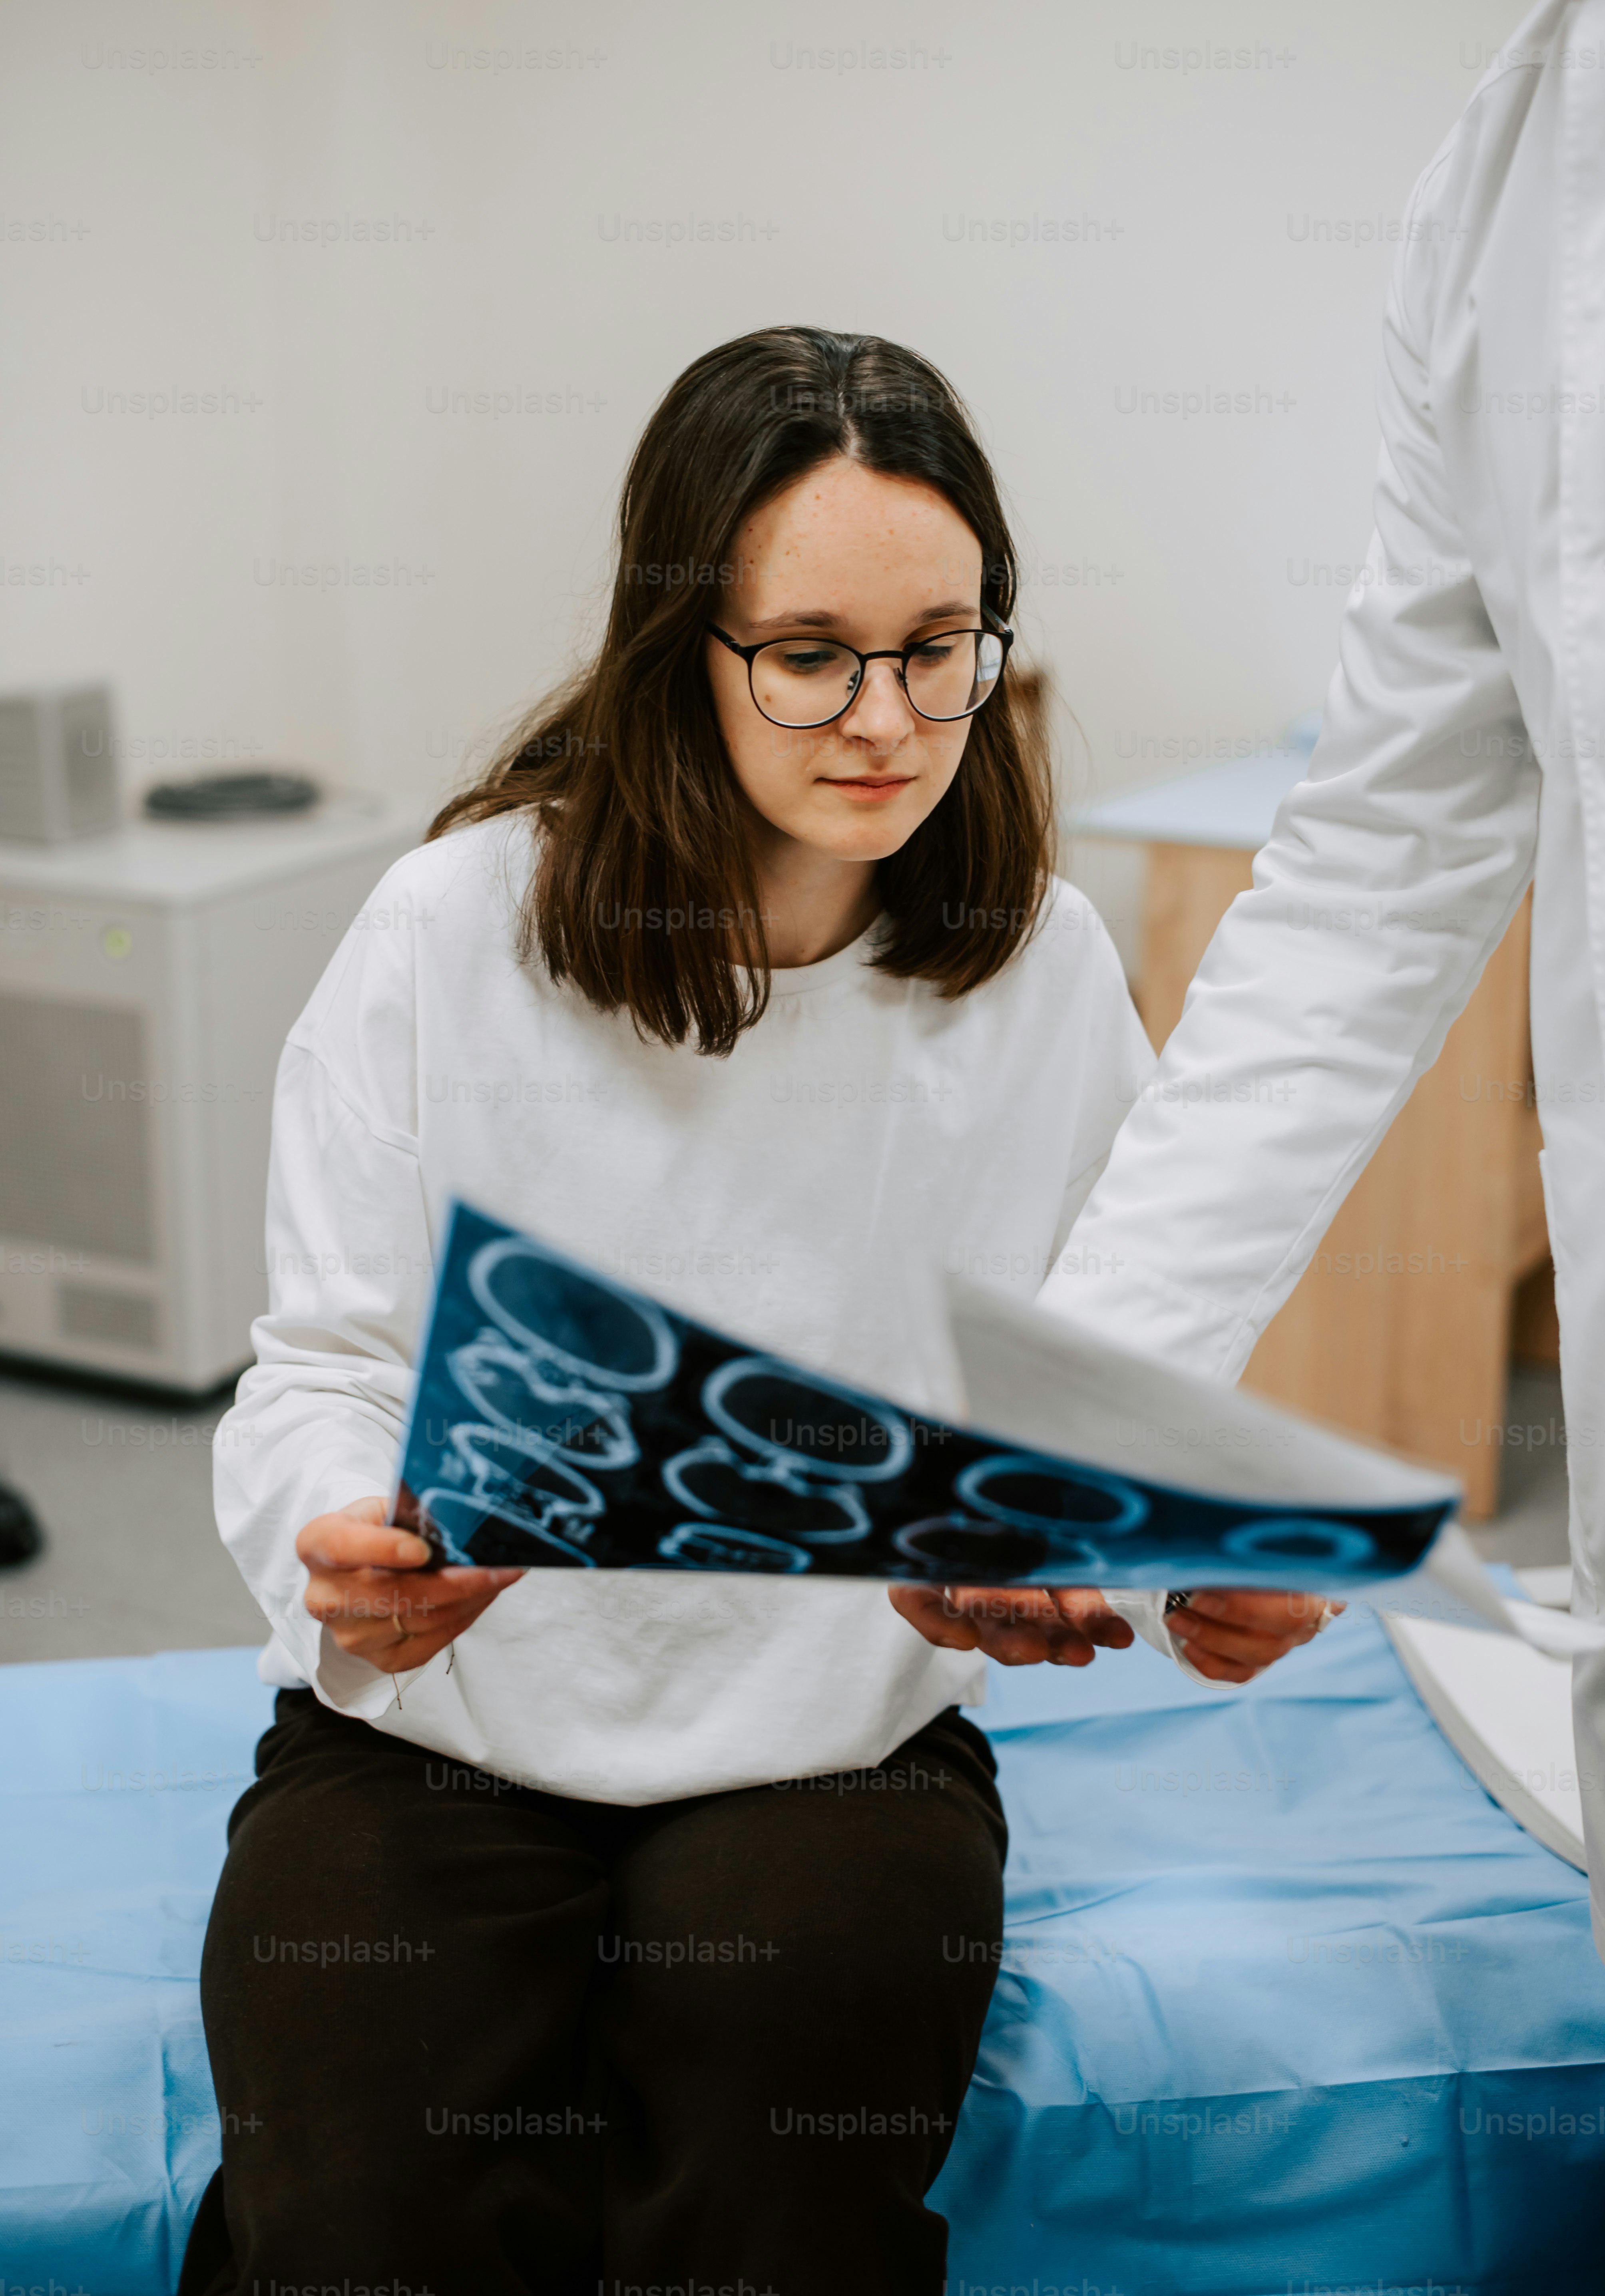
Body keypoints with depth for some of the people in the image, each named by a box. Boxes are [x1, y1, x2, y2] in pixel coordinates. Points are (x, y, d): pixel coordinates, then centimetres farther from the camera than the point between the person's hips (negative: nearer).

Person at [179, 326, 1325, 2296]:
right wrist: (342, 1544, -27)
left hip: (839, 1754, 1)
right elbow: (330, 1364, -4)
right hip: (445, 1720, -1)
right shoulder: (459, 925, -7)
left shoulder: (1046, 970, -1)